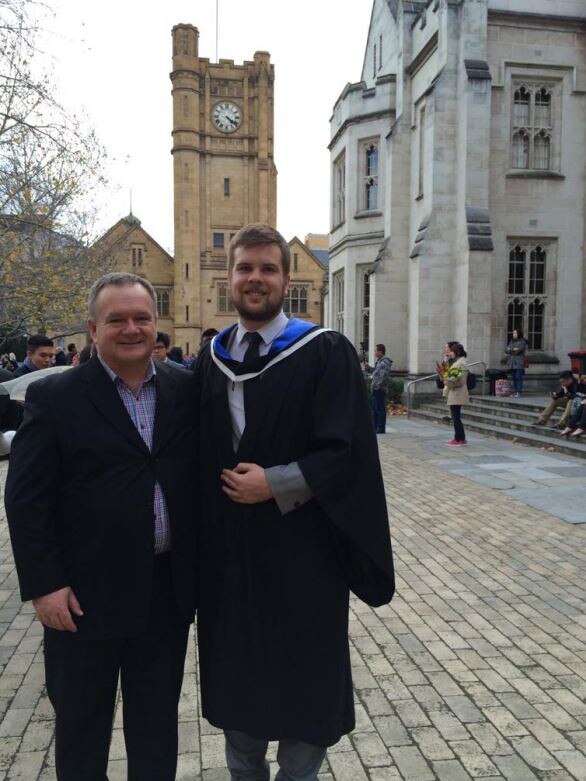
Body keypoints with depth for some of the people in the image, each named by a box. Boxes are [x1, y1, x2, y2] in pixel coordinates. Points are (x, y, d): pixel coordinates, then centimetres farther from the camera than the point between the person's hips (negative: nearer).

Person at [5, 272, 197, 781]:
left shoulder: (187, 390, 1)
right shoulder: (54, 397, -7)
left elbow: (201, 476, 5)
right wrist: (44, 585, -12)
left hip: (168, 590, 3)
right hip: (84, 595, -2)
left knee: (157, 723, 20)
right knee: (81, 725, 18)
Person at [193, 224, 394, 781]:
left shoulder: (326, 353, -10)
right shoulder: (209, 359, 5)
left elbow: (348, 450, -14)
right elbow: (198, 450, 9)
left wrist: (276, 484, -19)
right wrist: (201, 538, 2)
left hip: (301, 552, -4)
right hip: (227, 552, 5)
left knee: (301, 678, 14)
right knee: (236, 673, 20)